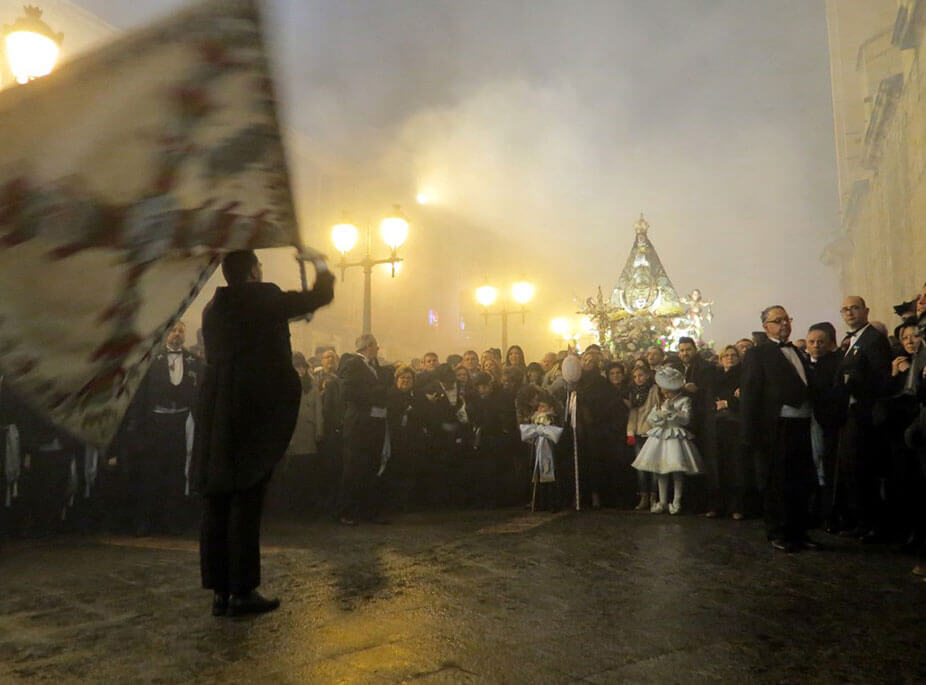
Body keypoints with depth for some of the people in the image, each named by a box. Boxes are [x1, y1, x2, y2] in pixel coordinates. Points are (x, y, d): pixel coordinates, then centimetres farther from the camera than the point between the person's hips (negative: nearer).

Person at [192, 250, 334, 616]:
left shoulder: (212, 308, 13)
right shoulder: (263, 298, -5)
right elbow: (320, 297, 2)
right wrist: (322, 270, 24)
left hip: (215, 413, 6)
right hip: (254, 412, -6)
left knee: (216, 502, 8)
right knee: (246, 500, -2)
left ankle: (220, 590, 15)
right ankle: (243, 591, 3)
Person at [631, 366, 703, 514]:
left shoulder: (684, 400, -2)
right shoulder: (660, 402, 13)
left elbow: (685, 419, -13)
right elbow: (650, 420, 9)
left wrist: (670, 410, -16)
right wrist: (659, 411, -8)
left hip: (676, 438, -5)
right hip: (660, 437, 5)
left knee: (677, 470, -7)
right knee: (660, 469, 5)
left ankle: (676, 502, 6)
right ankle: (662, 502, 14)